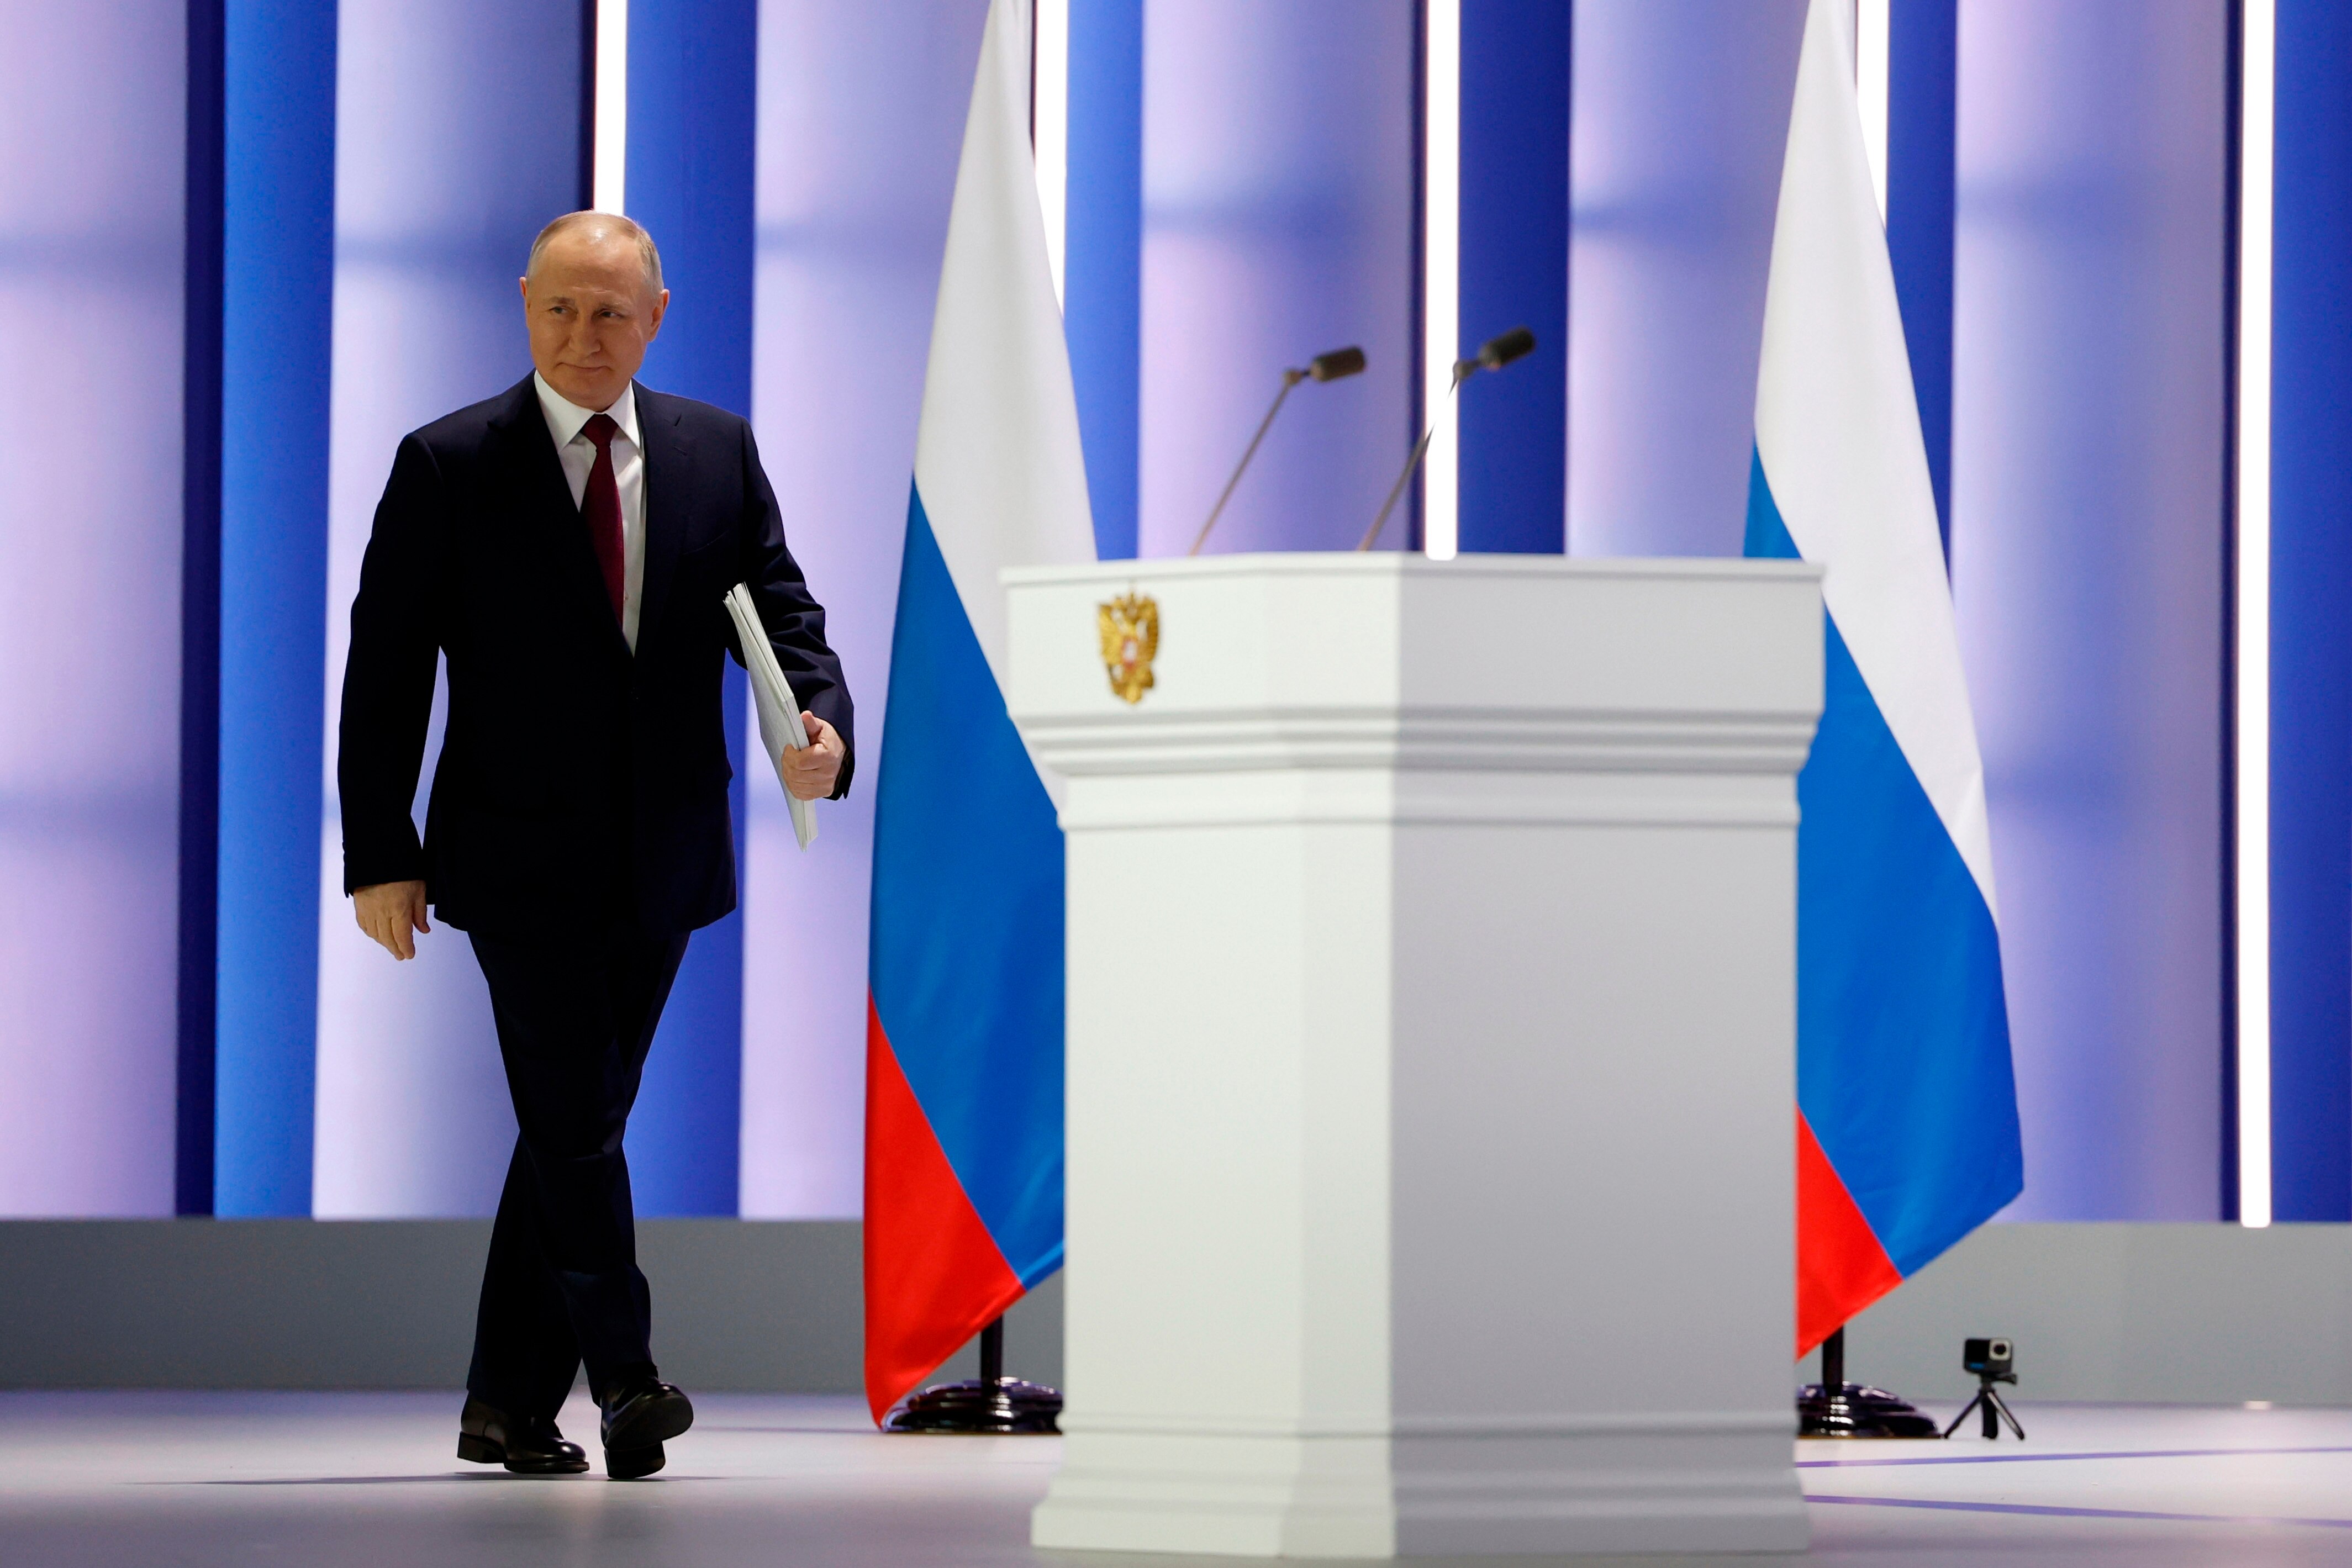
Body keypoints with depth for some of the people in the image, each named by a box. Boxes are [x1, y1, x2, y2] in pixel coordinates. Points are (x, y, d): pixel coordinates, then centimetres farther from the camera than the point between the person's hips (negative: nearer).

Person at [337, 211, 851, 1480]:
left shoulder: (717, 451, 7)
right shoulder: (448, 466, -4)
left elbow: (776, 607, 6)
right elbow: (384, 671, -3)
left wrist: (820, 722, -16)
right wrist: (380, 854, -8)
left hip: (661, 856, 4)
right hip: (520, 858, -4)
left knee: (579, 1124, 9)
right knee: (573, 1122, -13)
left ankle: (510, 1403, 16)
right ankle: (623, 1376, -15)